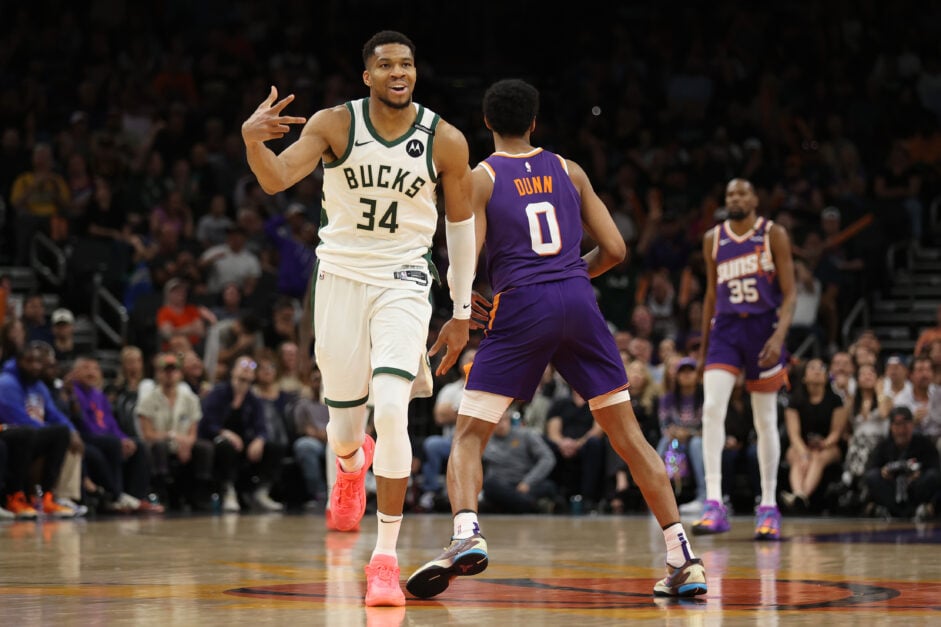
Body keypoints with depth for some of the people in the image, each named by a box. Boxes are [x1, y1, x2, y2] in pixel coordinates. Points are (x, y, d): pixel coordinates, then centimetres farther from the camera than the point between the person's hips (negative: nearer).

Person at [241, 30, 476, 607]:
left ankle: (387, 557, -13)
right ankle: (353, 464, 52)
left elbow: (461, 223, 6)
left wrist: (463, 312, 8)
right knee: (345, 426, 10)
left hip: (403, 281, -1)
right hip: (341, 275, 1)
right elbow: (276, 179, -21)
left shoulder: (446, 141, -6)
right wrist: (251, 139, -43)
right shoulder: (334, 124, -8)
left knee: (391, 408, -22)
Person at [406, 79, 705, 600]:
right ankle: (682, 555, 5)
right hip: (578, 300, 3)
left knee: (468, 435, 2)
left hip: (520, 307, -3)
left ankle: (467, 536, -24)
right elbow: (614, 249, 12)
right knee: (627, 434, 10)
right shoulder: (569, 171, 15)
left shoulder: (481, 177, 5)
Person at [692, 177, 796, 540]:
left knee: (765, 421, 5)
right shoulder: (713, 239, 8)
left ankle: (769, 507, 16)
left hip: (763, 327, -2)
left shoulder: (773, 235, -2)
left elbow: (790, 293, -5)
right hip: (725, 328, 2)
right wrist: (704, 347, 15)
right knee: (712, 409, -17)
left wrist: (779, 336, -20)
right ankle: (714, 504, -21)